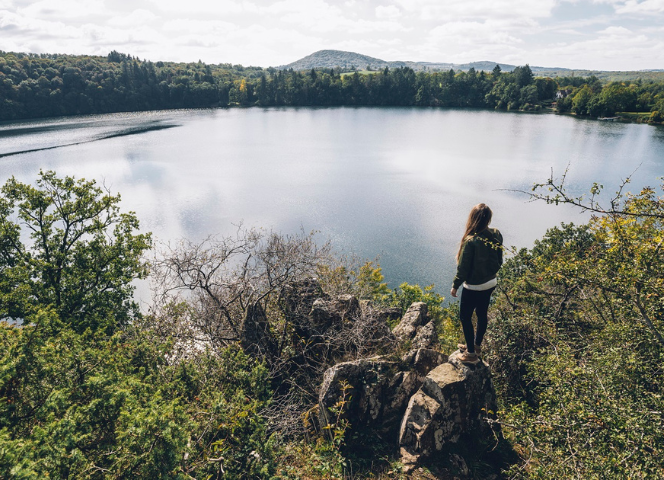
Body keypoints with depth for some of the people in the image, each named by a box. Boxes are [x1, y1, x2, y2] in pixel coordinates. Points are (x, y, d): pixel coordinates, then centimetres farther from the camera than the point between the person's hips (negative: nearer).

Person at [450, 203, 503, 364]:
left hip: (474, 287, -7)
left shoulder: (471, 241, -28)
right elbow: (499, 260, 5)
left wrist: (455, 286, -5)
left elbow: (463, 268, -19)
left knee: (465, 317, 11)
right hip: (491, 283, 7)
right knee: (482, 314, 22)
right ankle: (476, 345, 42)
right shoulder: (496, 235, -8)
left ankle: (471, 354, 21)